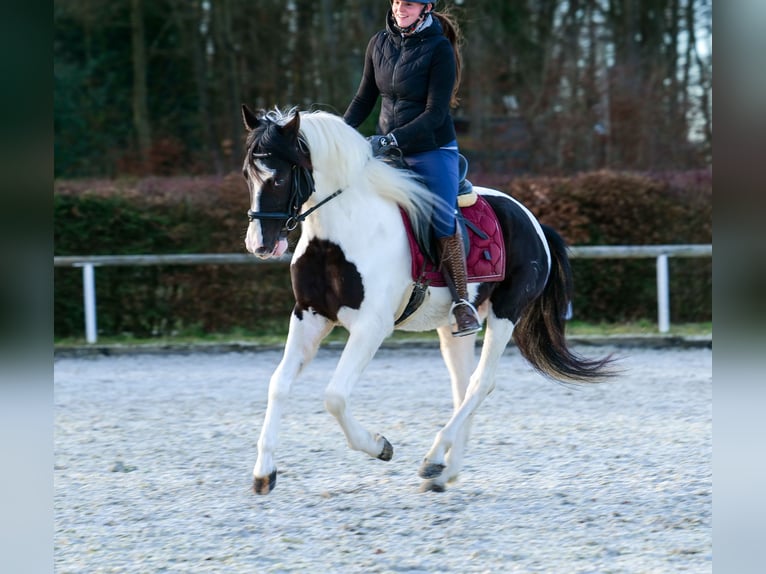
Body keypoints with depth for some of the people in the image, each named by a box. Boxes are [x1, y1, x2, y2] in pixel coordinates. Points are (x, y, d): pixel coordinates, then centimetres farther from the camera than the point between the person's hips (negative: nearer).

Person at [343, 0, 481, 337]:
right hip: (386, 149, 6)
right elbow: (364, 99, 13)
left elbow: (435, 113, -18)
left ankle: (462, 303, -7)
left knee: (443, 222, -16)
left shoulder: (439, 49, -14)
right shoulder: (379, 44, 3)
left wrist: (391, 139, -27)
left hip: (432, 151, -6)